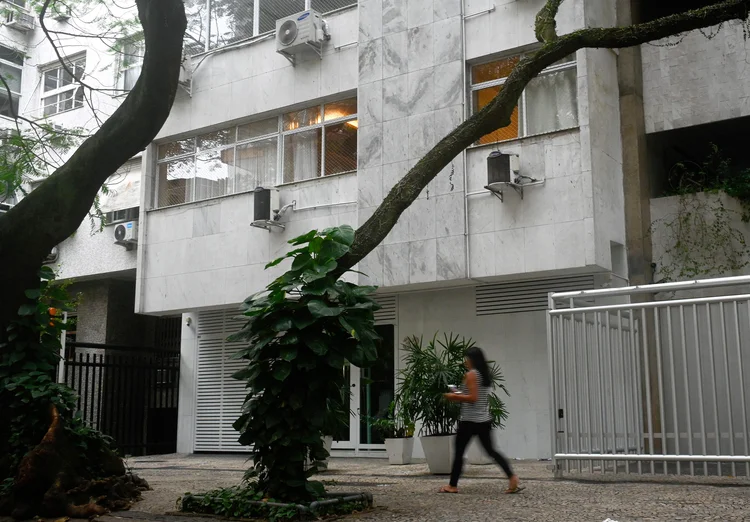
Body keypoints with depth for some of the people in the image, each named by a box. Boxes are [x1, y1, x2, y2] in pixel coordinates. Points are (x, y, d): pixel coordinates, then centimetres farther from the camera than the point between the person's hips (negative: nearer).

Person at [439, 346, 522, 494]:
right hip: (484, 420, 8)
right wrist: (460, 396, 19)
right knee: (491, 451, 9)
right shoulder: (485, 375, 13)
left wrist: (455, 397, -9)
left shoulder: (471, 374, -12)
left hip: (470, 420, -8)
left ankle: (453, 486, 10)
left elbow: (473, 398, -19)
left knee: (459, 452, 3)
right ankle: (512, 477, -6)